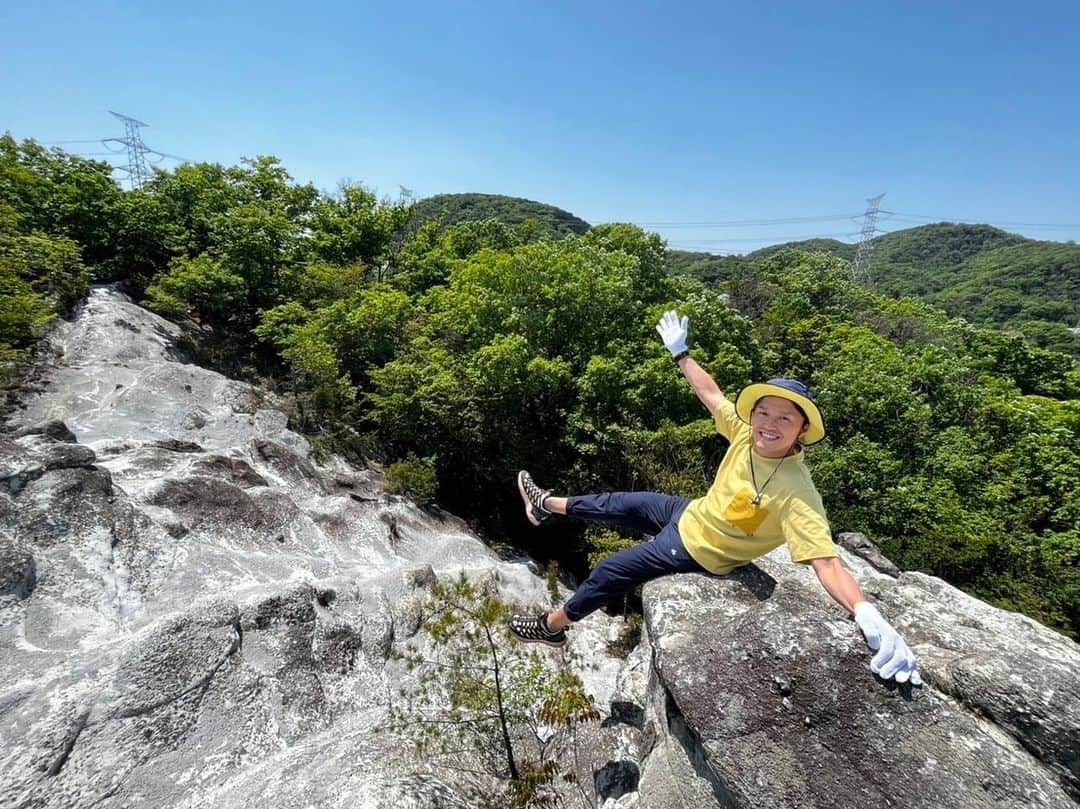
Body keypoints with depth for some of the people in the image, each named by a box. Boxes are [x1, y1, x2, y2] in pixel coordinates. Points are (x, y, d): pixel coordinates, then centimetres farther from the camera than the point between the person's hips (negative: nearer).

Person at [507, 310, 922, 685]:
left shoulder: (795, 495, -35)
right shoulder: (746, 434, -18)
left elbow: (827, 564, -39)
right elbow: (711, 394, -4)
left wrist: (870, 618, -56)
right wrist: (680, 352, 5)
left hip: (696, 551, -6)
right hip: (691, 514, 6)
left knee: (609, 572, 2)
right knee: (619, 505, 17)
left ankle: (551, 626, 28)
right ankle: (548, 505, 44)